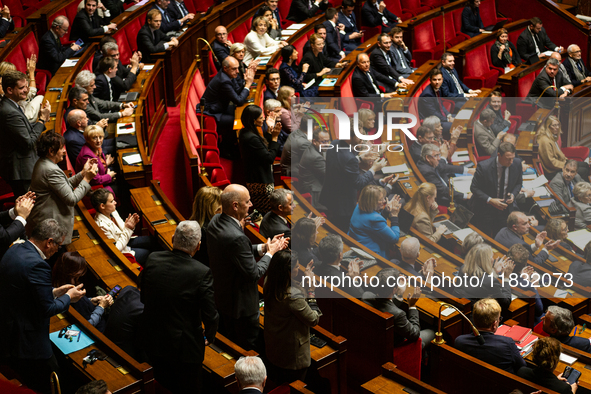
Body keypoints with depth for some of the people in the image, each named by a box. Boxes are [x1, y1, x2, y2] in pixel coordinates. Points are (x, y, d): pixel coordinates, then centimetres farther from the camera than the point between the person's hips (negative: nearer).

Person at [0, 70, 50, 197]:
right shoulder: (10, 113, -25)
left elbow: (25, 130, 14)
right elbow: (29, 142, -22)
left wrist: (41, 120, 1)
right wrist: (42, 119, -14)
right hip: (20, 171, -11)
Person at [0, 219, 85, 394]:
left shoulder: (15, 250, 5)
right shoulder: (37, 265, -26)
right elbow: (48, 309, -20)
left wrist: (53, 292, 15)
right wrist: (69, 297, -3)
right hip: (28, 343, -10)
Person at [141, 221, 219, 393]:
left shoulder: (153, 259, -11)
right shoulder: (202, 273, -24)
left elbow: (144, 297, 4)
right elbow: (210, 316, -19)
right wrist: (209, 337, 2)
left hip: (152, 341, 4)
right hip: (184, 346, -4)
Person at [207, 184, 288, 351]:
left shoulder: (215, 221, -6)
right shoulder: (236, 237, -35)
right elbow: (254, 273, -26)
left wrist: (263, 247, 0)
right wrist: (270, 252, -10)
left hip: (220, 296, 9)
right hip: (240, 304, -9)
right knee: (249, 348, 12)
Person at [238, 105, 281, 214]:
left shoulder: (245, 133, 7)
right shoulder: (252, 138, -24)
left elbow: (264, 150, 14)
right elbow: (269, 158, -21)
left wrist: (269, 132, 10)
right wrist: (274, 138, -15)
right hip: (261, 183, -11)